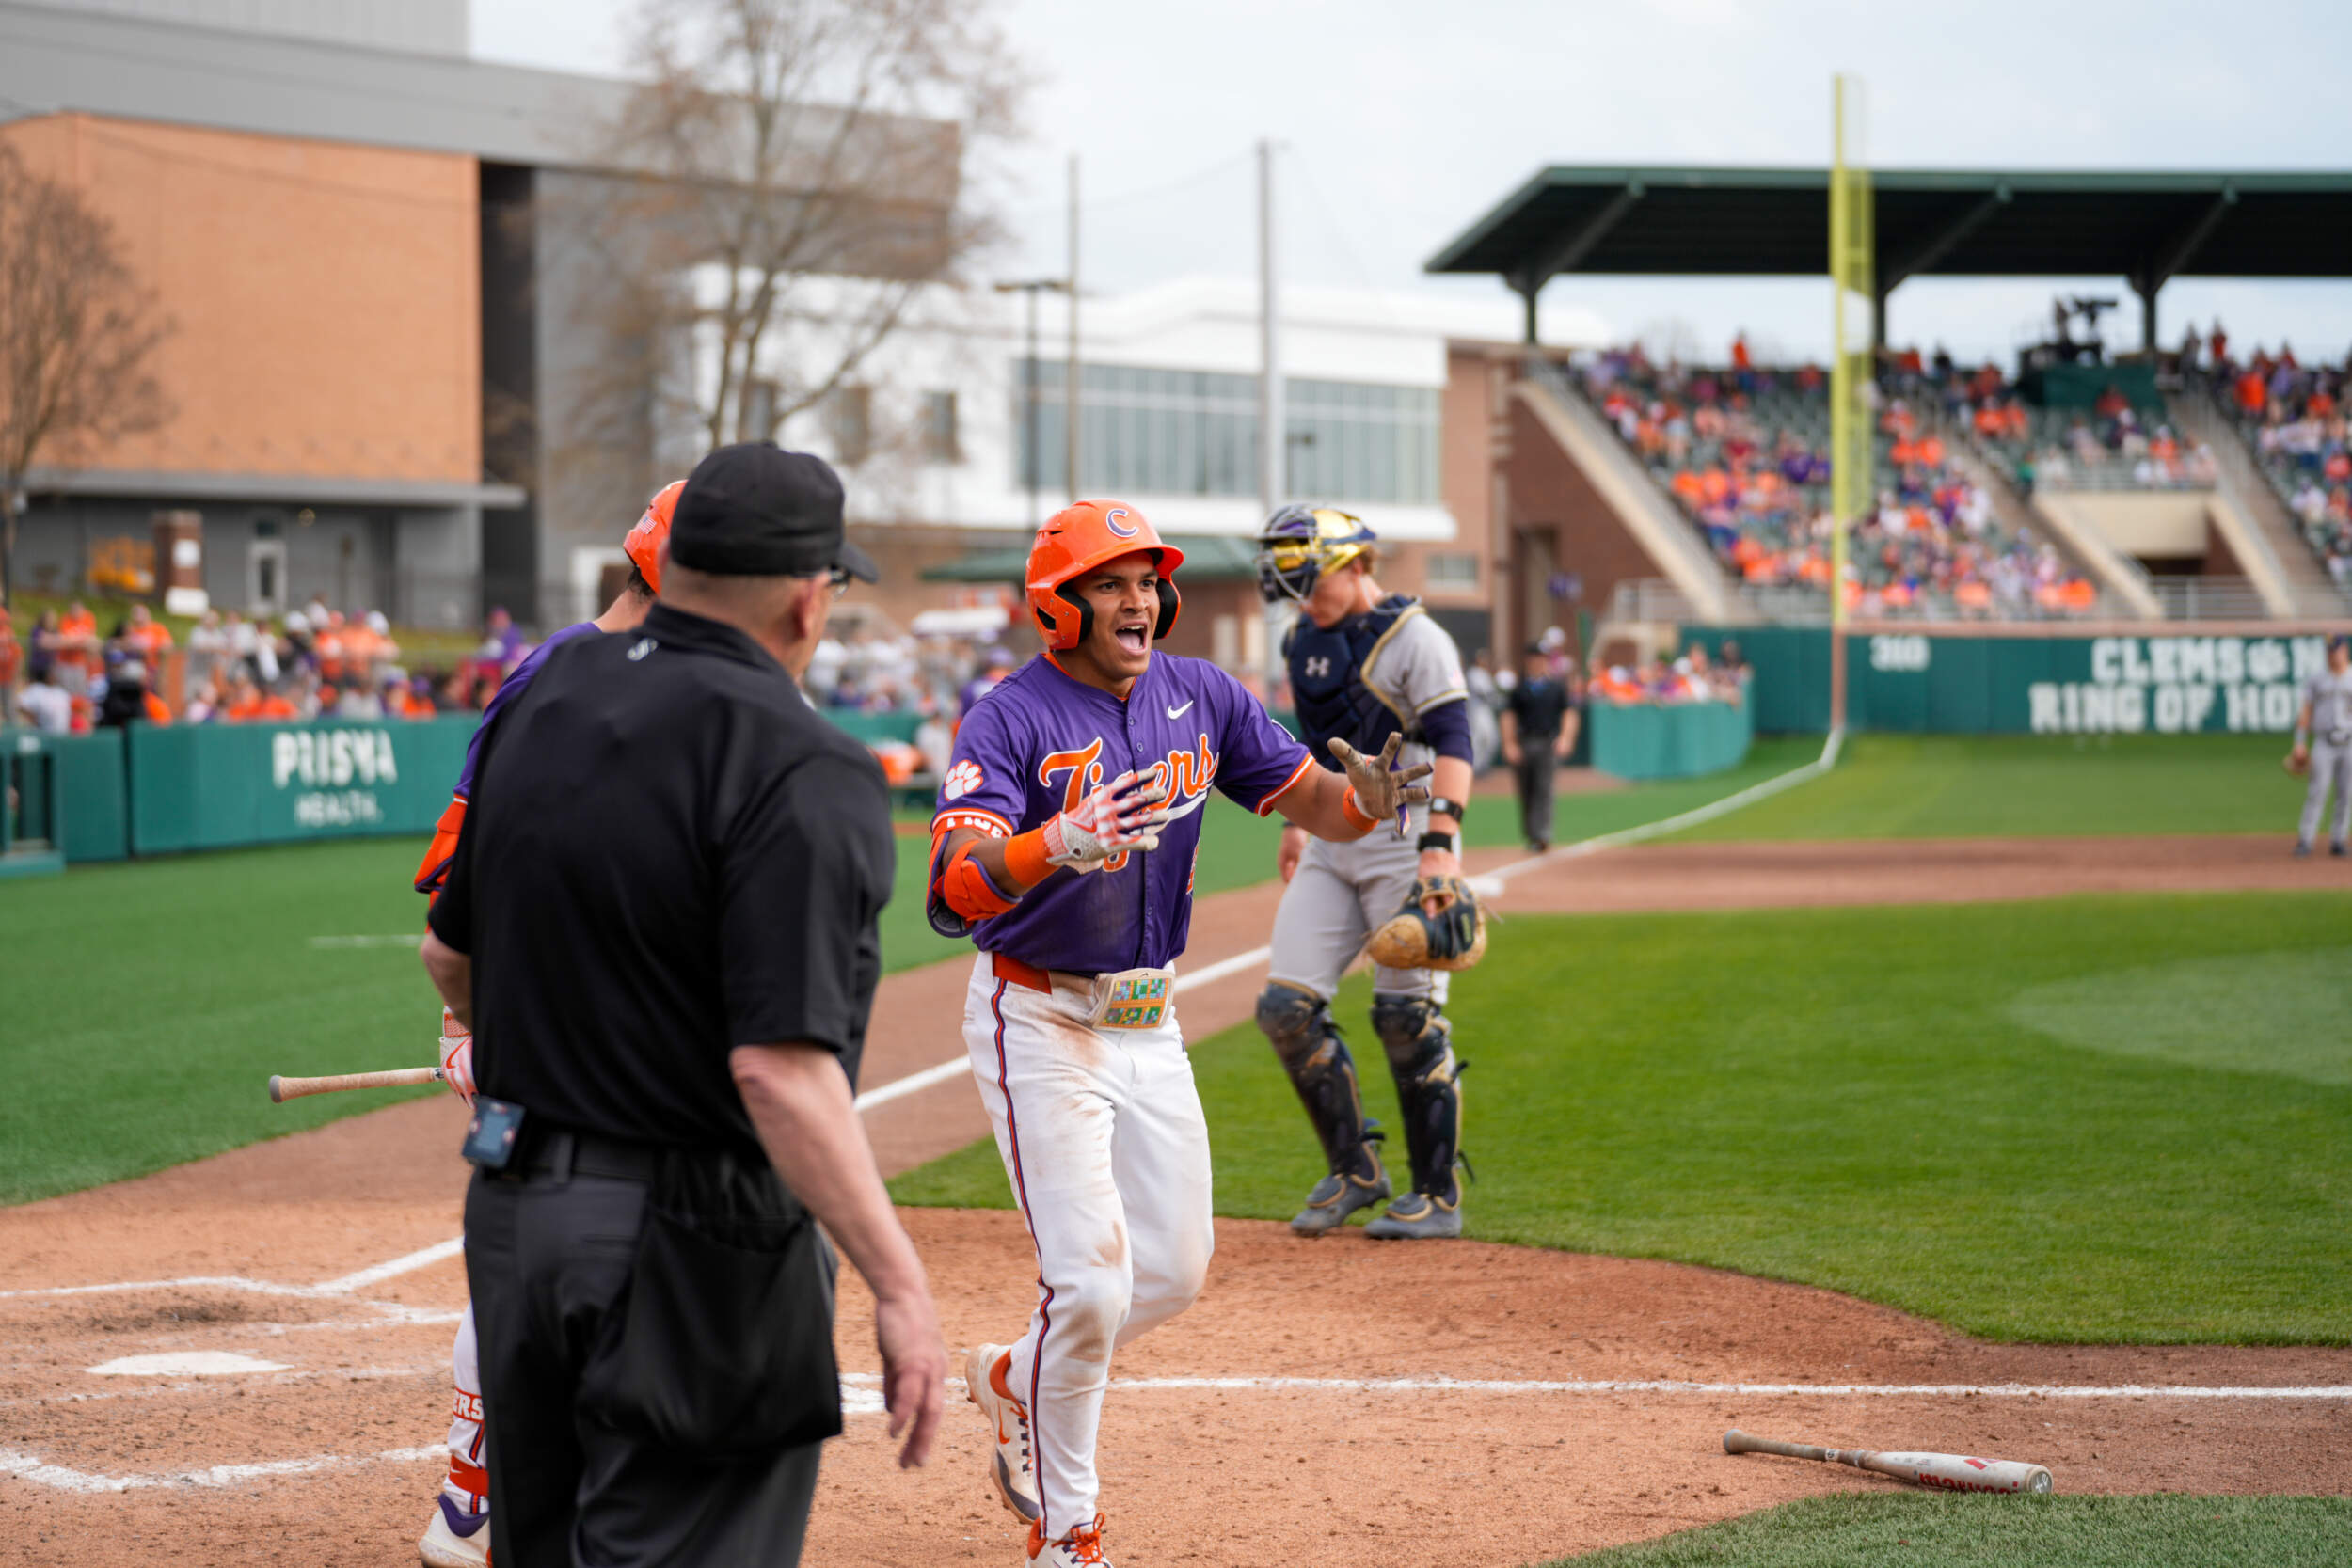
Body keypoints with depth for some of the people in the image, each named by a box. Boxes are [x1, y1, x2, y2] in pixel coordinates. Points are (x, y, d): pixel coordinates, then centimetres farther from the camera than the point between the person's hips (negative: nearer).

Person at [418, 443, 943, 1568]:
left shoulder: (543, 700, 6)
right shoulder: (800, 769, -18)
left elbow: (449, 957, 17)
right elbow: (780, 1067, -26)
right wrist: (899, 1285, -24)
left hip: (512, 1209, 8)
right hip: (694, 1247, -8)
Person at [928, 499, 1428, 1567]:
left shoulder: (1201, 697, 1)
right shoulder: (1011, 718, -17)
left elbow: (1314, 802, 1)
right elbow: (953, 890, -31)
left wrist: (1366, 797, -23)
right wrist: (1062, 846, -50)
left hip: (1148, 1024, 6)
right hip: (1039, 1022, -6)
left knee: (1171, 1274, 11)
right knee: (1091, 1280, -11)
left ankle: (1016, 1381, 38)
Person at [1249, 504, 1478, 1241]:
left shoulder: (1414, 640, -11)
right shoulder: (1303, 643, 12)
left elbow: (1453, 745, -18)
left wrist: (1439, 843, -27)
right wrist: (1296, 820, 25)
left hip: (1404, 842, -7)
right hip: (1332, 847, 7)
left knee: (1408, 1018, -6)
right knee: (1286, 1007, -1)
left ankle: (1437, 1195, 5)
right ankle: (1353, 1171, 13)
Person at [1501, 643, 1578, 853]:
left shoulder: (1557, 685, 9)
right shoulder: (1520, 686, 11)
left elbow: (1570, 712, 7)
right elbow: (1509, 715, 9)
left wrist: (1565, 738, -7)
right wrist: (1509, 744, -1)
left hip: (1548, 743, -2)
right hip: (1523, 744, 2)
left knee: (1543, 787, -15)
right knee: (1525, 791, 3)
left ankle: (1542, 835, -22)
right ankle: (1529, 835, 15)